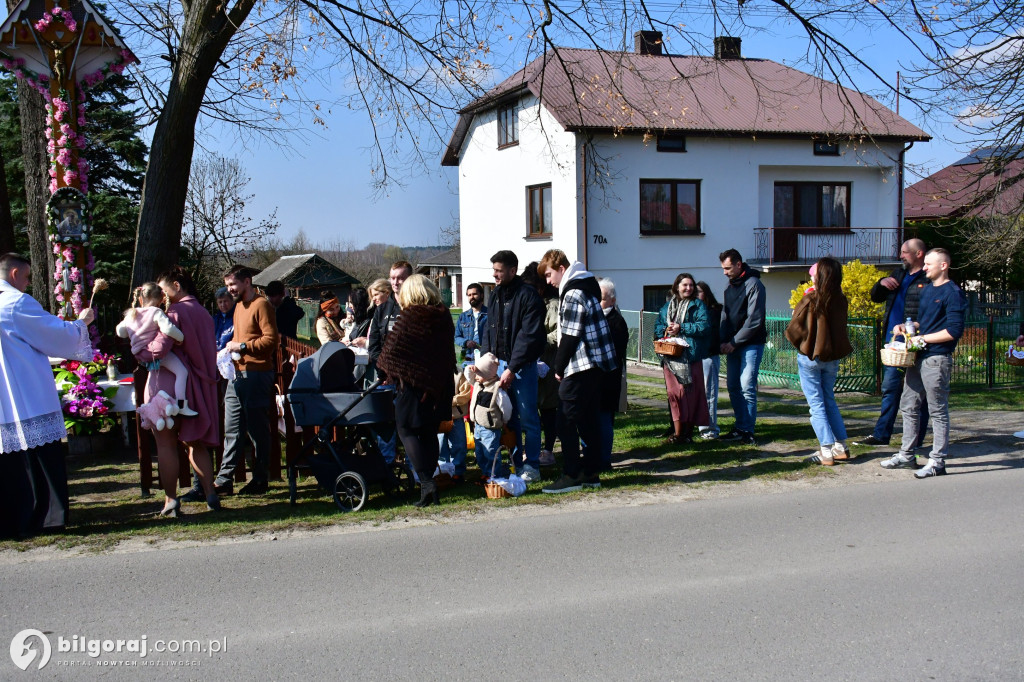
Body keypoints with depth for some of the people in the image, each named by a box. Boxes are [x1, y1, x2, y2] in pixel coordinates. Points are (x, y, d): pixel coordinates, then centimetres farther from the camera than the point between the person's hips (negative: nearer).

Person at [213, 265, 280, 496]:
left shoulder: (261, 305, -8)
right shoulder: (239, 306, 20)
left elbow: (272, 339, -17)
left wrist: (242, 346, -17)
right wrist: (231, 348, 10)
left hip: (257, 375, -9)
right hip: (237, 374, 9)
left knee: (258, 430, -1)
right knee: (232, 430, 7)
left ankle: (260, 481, 7)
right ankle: (224, 480, 9)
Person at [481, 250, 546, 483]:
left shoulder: (528, 296, -12)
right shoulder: (496, 295, 12)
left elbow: (529, 337, -17)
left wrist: (512, 368, -19)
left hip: (522, 367, -7)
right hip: (499, 364, 7)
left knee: (528, 418, 1)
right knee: (509, 418, 12)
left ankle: (531, 466, 9)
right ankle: (516, 462, 22)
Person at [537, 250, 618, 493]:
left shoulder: (573, 294, -15)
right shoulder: (586, 287, 15)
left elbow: (570, 337, -18)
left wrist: (559, 368, -8)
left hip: (581, 367, -10)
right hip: (597, 364, 10)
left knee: (566, 421, -5)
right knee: (588, 420, 14)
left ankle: (572, 476, -2)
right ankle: (591, 472, 19)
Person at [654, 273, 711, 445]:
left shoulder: (698, 305, 4)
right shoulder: (667, 306, 17)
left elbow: (704, 326, -9)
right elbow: (657, 327, 16)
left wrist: (681, 328, -12)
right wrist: (666, 330, -6)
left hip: (690, 356, -3)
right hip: (670, 356, 3)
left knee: (689, 392, -4)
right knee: (673, 392, -1)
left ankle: (688, 431, 4)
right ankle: (678, 432, 3)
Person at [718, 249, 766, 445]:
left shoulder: (754, 285, -11)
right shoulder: (730, 286, 14)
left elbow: (754, 320, -16)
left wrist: (734, 342, -15)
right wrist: (724, 341, 1)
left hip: (751, 344, -8)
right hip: (732, 345, 8)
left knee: (747, 388, -8)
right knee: (733, 387, 8)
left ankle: (747, 430, -2)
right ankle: (740, 427, 16)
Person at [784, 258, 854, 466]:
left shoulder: (810, 301, -17)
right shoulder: (841, 301, -3)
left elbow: (793, 330, -10)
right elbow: (840, 328, 10)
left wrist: (801, 345, 7)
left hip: (810, 357, -5)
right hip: (832, 357, 5)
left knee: (816, 404, 1)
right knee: (829, 401, 18)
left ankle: (827, 451, -1)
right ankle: (841, 446, 19)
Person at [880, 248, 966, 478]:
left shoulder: (952, 293, -11)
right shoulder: (927, 289, 16)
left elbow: (954, 331, -17)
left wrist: (923, 338, -14)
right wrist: (907, 327, 9)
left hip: (937, 359, -9)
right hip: (918, 357, 9)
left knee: (938, 411, -1)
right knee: (908, 406, 13)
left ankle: (937, 461, 6)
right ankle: (906, 455, 22)